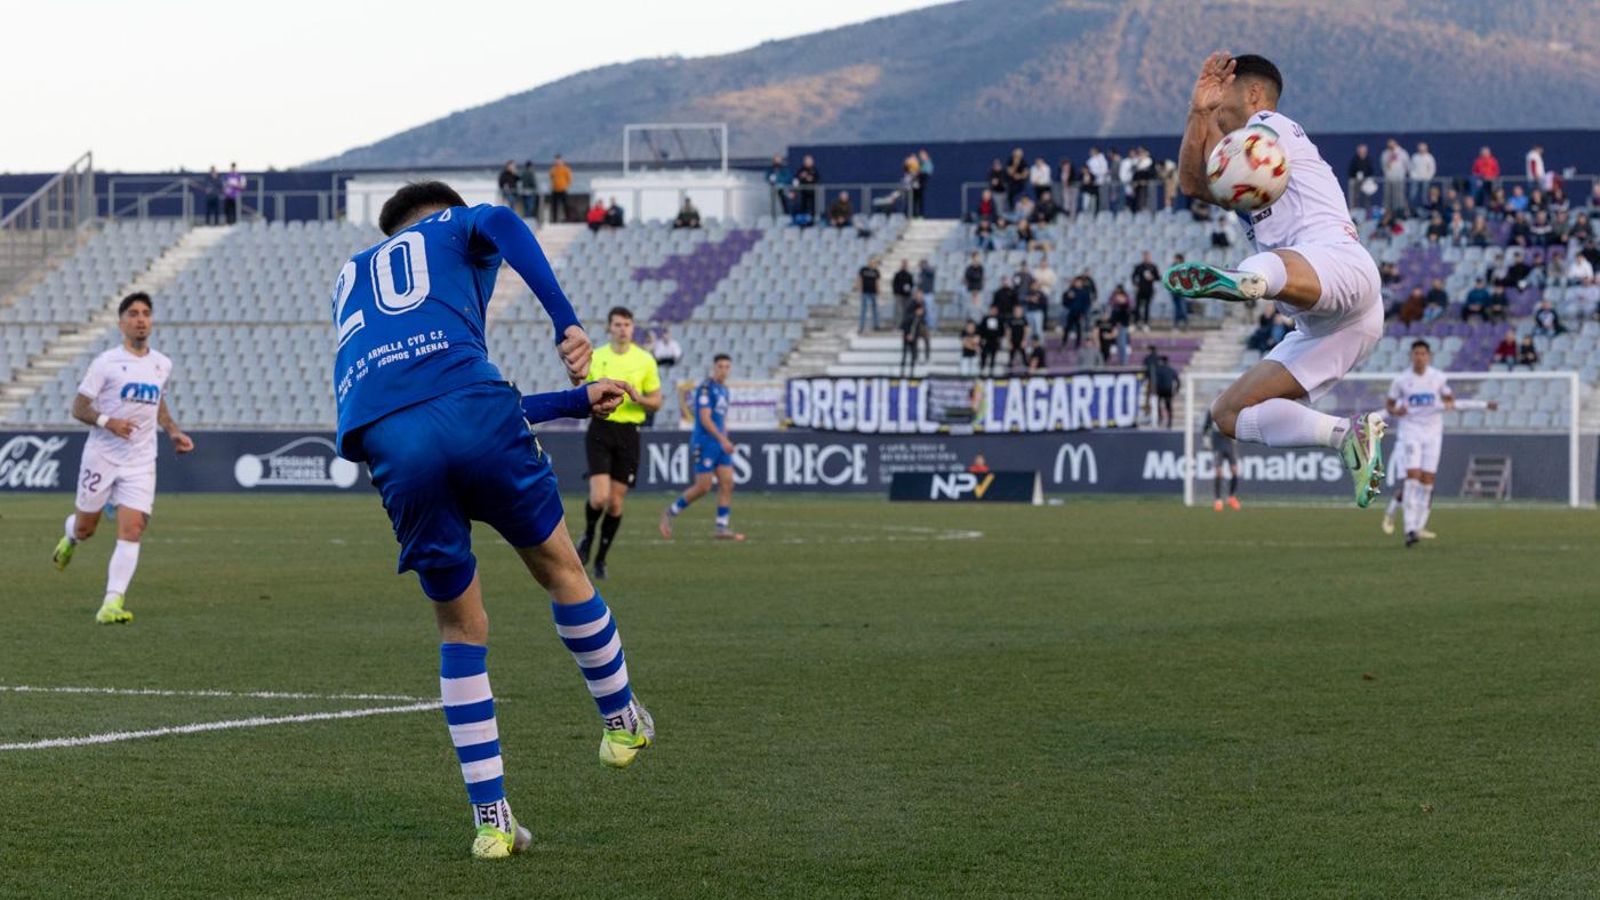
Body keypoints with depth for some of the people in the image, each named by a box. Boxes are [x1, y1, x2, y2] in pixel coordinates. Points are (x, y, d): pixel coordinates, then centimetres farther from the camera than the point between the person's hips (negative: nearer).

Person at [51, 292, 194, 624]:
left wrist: (174, 432, 10)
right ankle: (70, 539, 49)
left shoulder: (162, 365, 7)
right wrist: (107, 422, -24)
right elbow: (78, 408, -7)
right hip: (102, 456, -3)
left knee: (131, 531, -13)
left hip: (140, 462, 3)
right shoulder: (106, 363, -8)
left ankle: (112, 603, -16)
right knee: (85, 527, 10)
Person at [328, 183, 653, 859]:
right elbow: (500, 223, -3)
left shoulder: (348, 279, 39)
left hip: (385, 442, 4)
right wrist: (568, 324, -9)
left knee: (461, 630, 15)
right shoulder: (453, 229, 26)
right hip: (470, 413, -4)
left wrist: (576, 400, 38)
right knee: (557, 566, 21)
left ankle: (491, 820, 13)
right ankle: (621, 720, 35)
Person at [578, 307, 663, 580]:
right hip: (600, 429, -1)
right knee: (599, 497, -16)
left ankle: (601, 558, 18)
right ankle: (588, 535, 15)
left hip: (629, 432, 1)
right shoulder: (594, 358, 4)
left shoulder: (645, 360, 3)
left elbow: (657, 401, 8)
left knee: (616, 502, 2)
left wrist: (638, 399, -13)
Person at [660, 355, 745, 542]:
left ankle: (722, 528, -1)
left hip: (721, 444, 8)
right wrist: (723, 440, -22)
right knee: (703, 487, -6)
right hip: (705, 444, -8)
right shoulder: (706, 388, -12)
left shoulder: (723, 389, 16)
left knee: (727, 484, -2)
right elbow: (705, 419, -18)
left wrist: (726, 442, 16)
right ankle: (670, 513, 11)